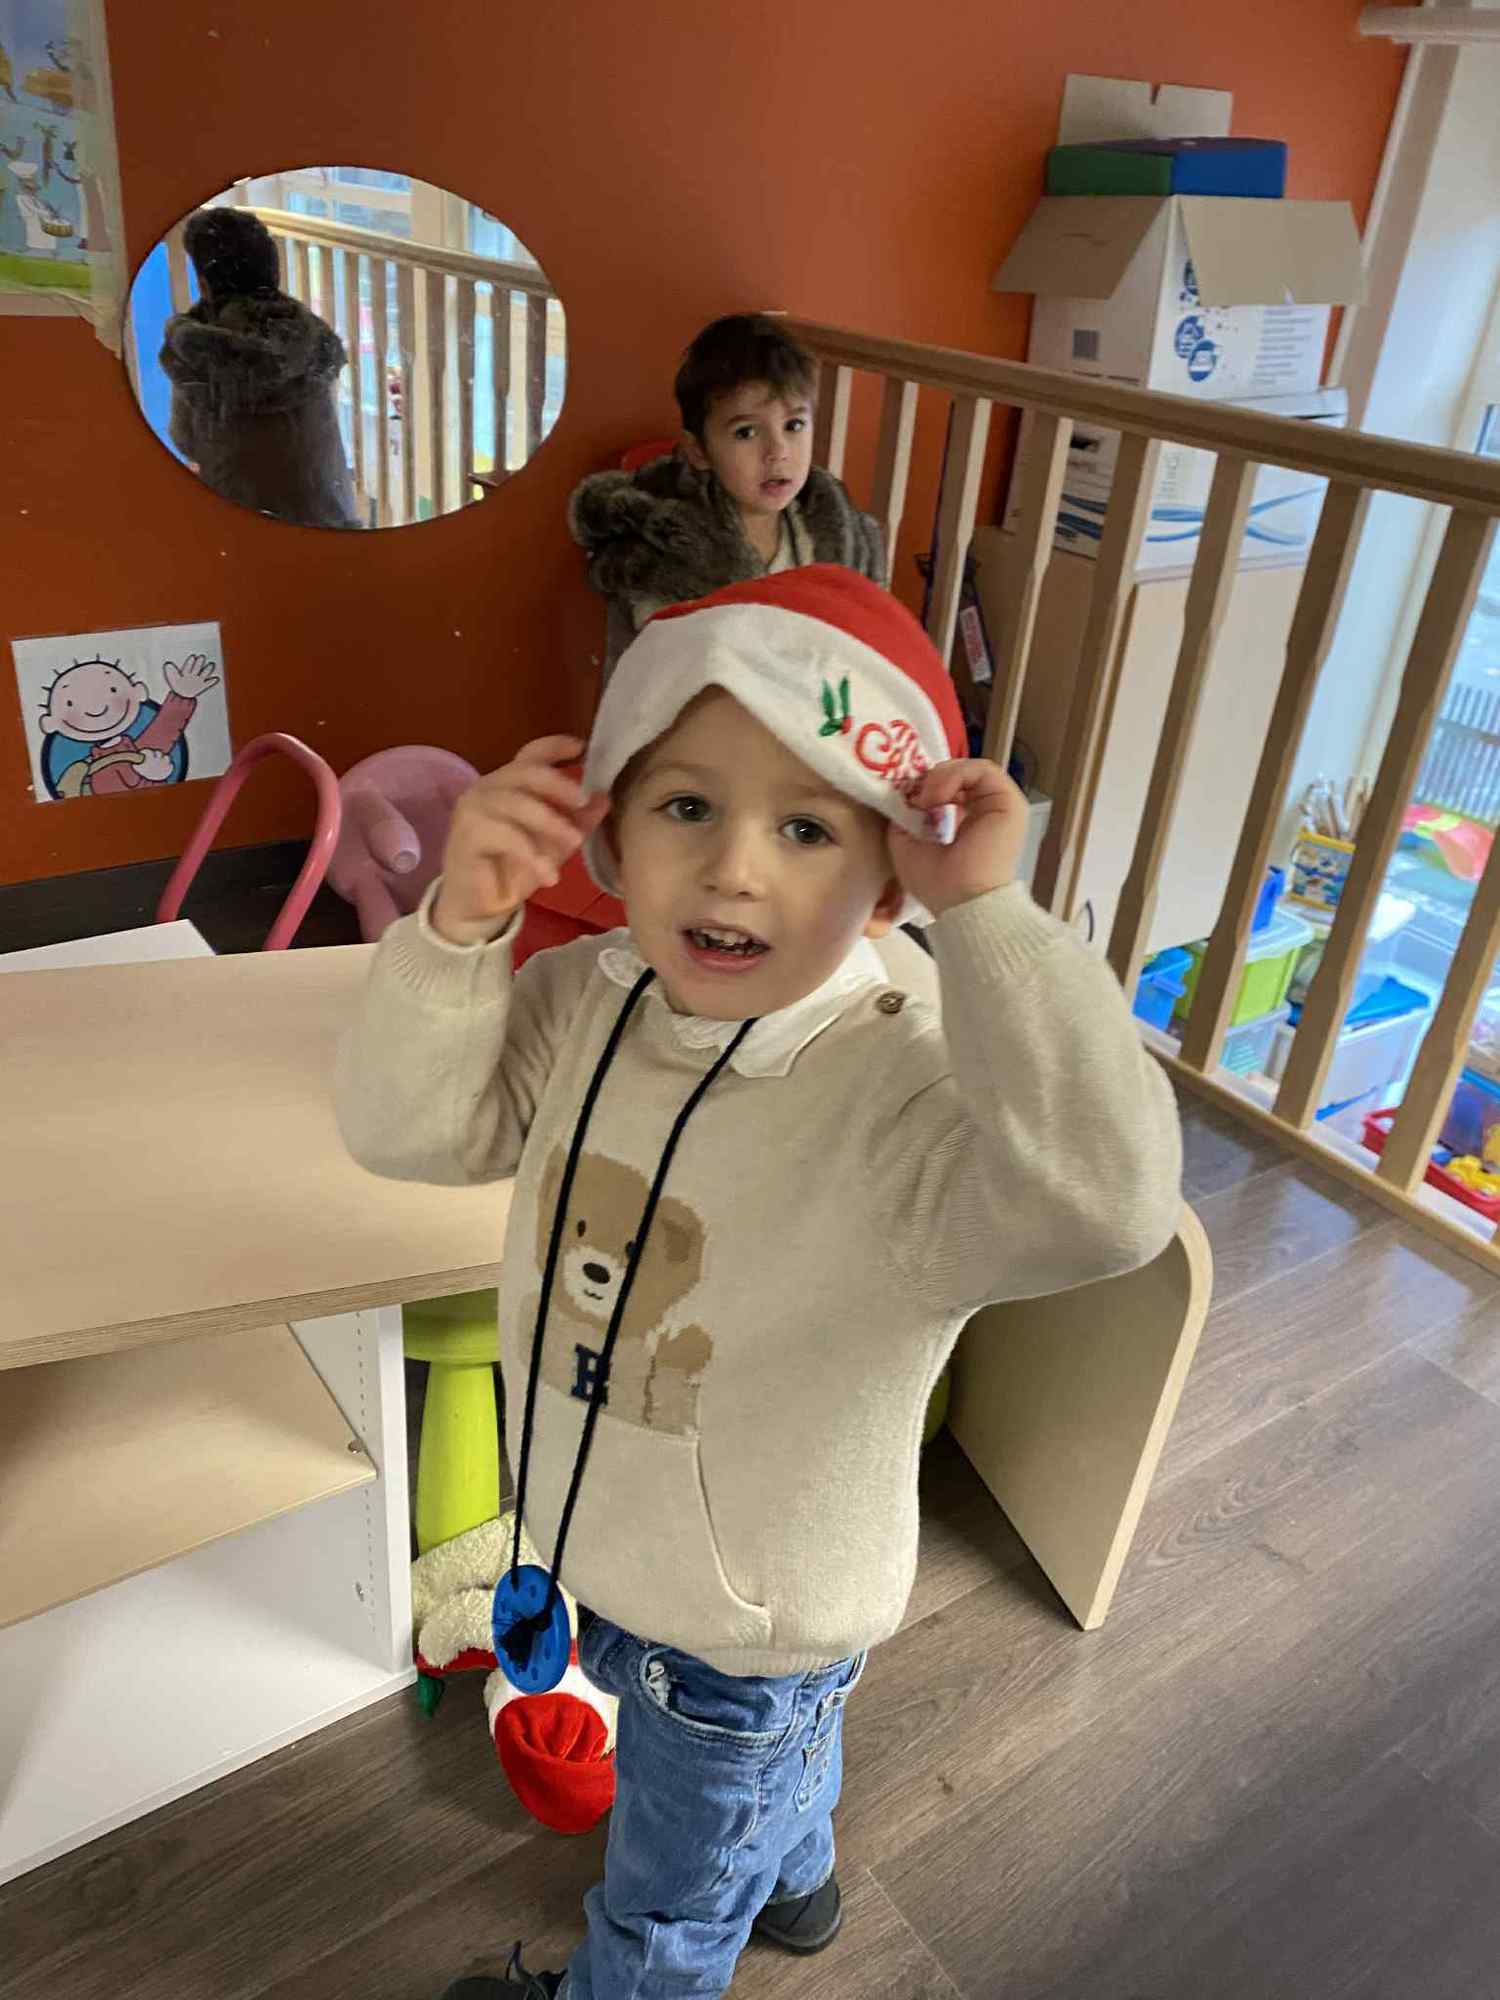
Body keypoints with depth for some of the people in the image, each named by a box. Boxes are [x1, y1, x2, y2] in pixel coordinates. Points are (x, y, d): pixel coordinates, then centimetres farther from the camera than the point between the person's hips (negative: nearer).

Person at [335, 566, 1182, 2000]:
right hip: (623, 1559, 7)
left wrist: (987, 913, -50)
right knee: (767, 1771, 41)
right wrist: (460, 925, -29)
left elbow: (1102, 1202, -55)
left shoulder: (902, 1088, -38)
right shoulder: (586, 996, -17)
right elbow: (404, 1128, -14)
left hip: (755, 1627, -6)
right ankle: (790, 1883, 74)